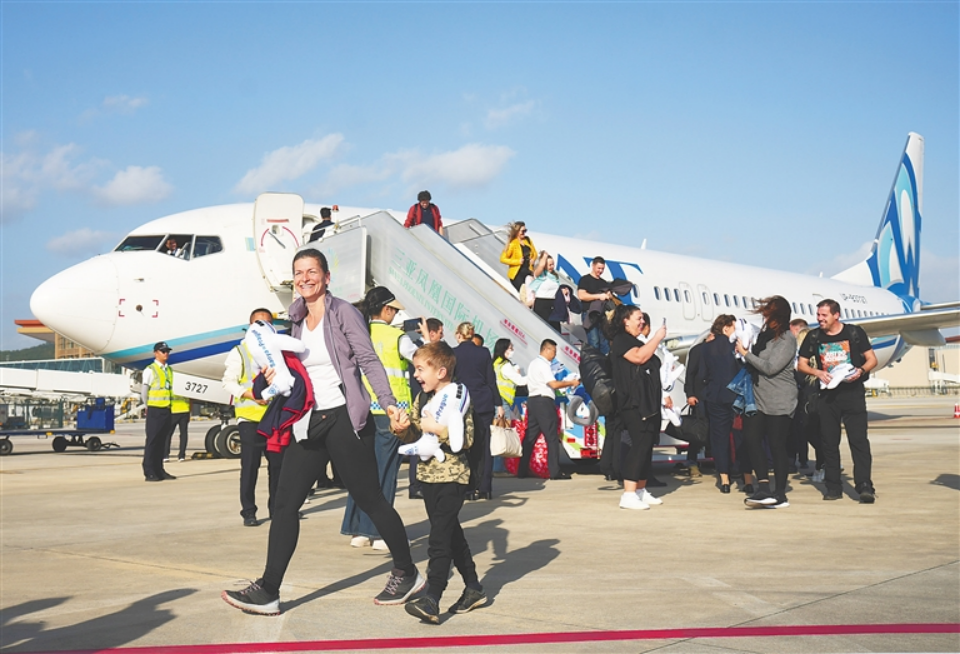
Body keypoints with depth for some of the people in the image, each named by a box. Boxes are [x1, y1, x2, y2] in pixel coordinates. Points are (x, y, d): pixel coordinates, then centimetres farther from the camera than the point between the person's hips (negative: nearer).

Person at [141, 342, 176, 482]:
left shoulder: (169, 370, 13)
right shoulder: (150, 370, -6)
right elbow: (144, 390, -4)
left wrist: (170, 406, 11)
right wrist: (149, 407, 2)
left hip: (167, 409, 6)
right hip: (154, 410, -6)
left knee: (162, 441, 9)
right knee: (152, 440, -5)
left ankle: (159, 470, 14)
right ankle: (149, 472, -4)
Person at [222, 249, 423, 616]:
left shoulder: (343, 312, -4)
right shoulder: (297, 321, 14)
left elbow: (369, 361, -10)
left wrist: (389, 404, -20)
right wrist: (278, 376, 0)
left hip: (344, 418, -6)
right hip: (308, 421, 6)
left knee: (369, 500, 2)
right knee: (284, 504, -1)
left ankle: (407, 573, 19)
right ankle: (268, 590, 2)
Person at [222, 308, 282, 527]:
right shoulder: (240, 352, 5)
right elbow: (228, 382, 0)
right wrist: (248, 394, -14)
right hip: (250, 416, -3)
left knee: (278, 463, 7)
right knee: (250, 466, -4)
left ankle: (276, 508, 18)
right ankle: (248, 512, 3)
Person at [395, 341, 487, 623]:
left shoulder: (457, 397, -11)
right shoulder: (422, 399, 12)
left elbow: (466, 439, -18)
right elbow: (413, 436, 15)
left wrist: (437, 429, -27)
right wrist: (402, 428, -6)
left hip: (451, 477, -8)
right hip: (428, 475, 8)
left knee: (439, 540, -14)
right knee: (452, 535, 15)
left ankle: (431, 601, -19)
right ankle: (474, 589, 27)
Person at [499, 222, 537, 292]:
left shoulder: (528, 240, 9)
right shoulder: (512, 244, -9)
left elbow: (534, 253, 24)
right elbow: (503, 259, -11)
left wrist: (533, 259, 1)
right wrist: (518, 261, -16)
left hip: (528, 272, 5)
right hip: (517, 274, -5)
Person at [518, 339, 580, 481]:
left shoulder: (534, 363, 20)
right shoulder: (543, 364, -10)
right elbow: (554, 384, -18)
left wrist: (566, 384, 16)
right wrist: (571, 383, -7)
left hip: (533, 400, 9)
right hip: (543, 401, -9)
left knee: (530, 436, 9)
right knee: (552, 437, -6)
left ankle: (522, 470, 9)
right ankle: (555, 471, -7)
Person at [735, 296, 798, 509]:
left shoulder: (787, 339, -11)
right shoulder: (765, 334, 12)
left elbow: (770, 367, -18)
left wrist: (746, 354, -11)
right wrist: (744, 351, -1)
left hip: (779, 403, -7)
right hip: (759, 399, 7)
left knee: (777, 447, -2)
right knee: (751, 439, -5)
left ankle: (780, 495, 6)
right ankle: (764, 488, -3)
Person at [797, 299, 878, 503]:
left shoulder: (855, 332, 0)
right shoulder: (814, 337, 6)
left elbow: (872, 359, 4)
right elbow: (801, 364, 9)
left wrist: (861, 370, -16)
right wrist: (818, 372, -9)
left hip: (853, 393, -3)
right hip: (827, 394, 3)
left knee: (859, 439, -9)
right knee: (829, 442, 5)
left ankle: (864, 486, -10)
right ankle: (833, 487, 13)